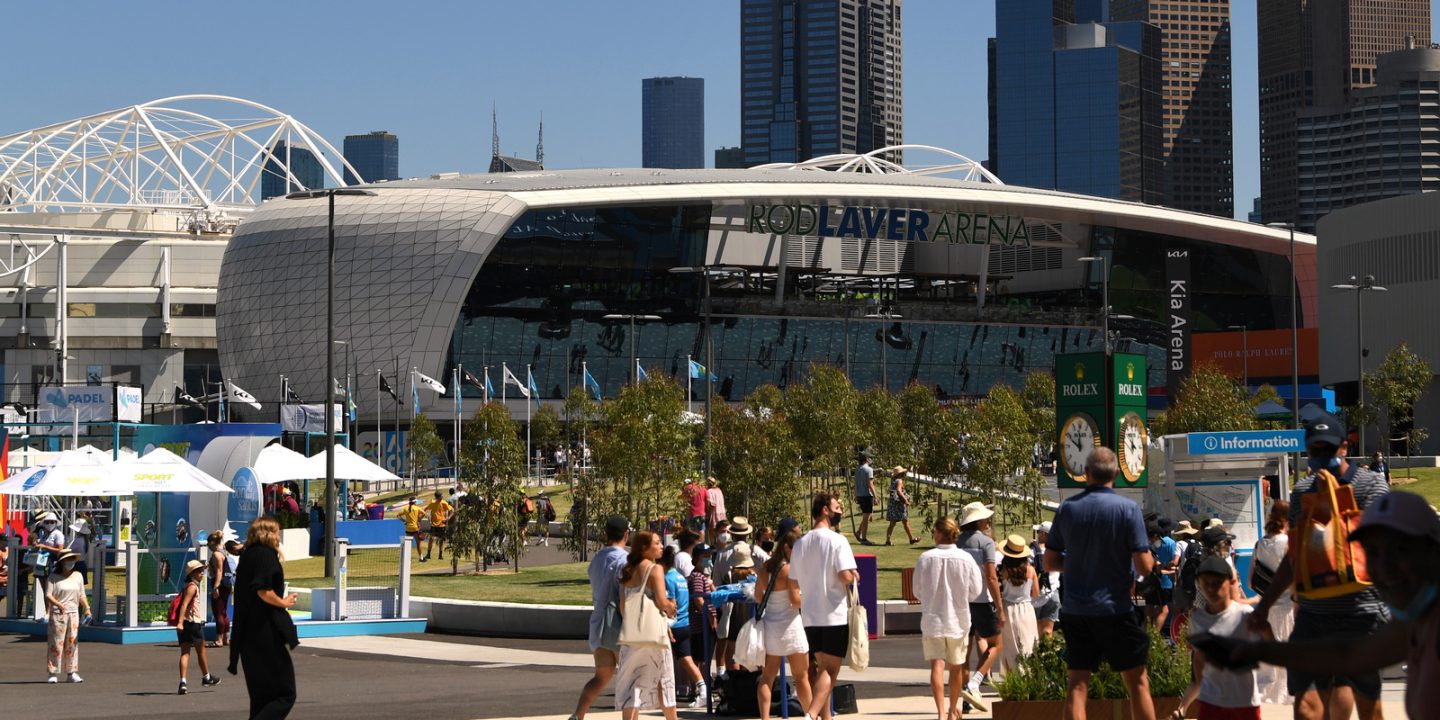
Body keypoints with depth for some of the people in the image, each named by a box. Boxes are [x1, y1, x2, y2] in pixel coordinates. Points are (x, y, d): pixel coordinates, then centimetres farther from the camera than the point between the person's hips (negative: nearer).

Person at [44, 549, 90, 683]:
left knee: (72, 643, 5)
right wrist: (58, 604, -24)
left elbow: (81, 595, 14)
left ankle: (72, 672, 9)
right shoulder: (53, 577, -2)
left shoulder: (78, 576, 11)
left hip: (73, 613, 4)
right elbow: (48, 595, -9)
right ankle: (53, 673, 0)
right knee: (56, 643, -4)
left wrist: (87, 608, 1)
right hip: (57, 613, -4)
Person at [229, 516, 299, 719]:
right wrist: (283, 603, -8)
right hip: (266, 633, -9)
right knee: (285, 695, -5)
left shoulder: (247, 555, 15)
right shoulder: (266, 555, -11)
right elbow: (263, 591, -23)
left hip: (246, 633, 9)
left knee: (260, 697, 13)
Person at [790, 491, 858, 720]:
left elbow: (794, 582, 12)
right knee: (830, 671, -6)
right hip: (835, 615, -6)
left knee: (823, 668, 15)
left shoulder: (800, 544, 10)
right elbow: (846, 576, -20)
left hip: (810, 616, 6)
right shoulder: (836, 540, -11)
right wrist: (855, 575, 1)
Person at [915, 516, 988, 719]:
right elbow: (975, 592, -1)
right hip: (958, 619, 1)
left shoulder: (925, 558, -9)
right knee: (956, 667, 17)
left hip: (932, 619, -1)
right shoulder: (966, 559, -8)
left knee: (937, 665, -4)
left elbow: (918, 591, 1)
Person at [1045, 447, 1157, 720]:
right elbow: (1145, 566, -12)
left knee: (1077, 685, 4)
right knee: (1137, 682, 8)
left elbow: (1050, 562, 7)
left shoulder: (1067, 508, 1)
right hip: (1115, 610, -3)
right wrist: (1148, 556, 10)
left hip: (1075, 611, 3)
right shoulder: (1128, 509, -10)